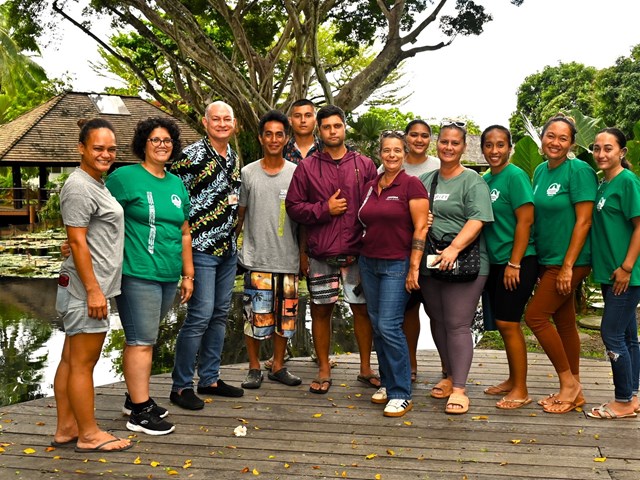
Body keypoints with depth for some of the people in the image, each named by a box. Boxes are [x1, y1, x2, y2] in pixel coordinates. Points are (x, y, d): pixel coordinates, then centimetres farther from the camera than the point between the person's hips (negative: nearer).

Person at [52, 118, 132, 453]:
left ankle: (65, 429, 24)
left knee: (71, 360, 14)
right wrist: (93, 290, -19)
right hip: (86, 289, -10)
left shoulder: (95, 184, 17)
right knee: (82, 363, -1)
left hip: (91, 287, 10)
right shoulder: (79, 187, -14)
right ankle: (88, 434, 9)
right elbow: (77, 242, -18)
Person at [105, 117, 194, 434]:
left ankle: (136, 397, 28)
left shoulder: (176, 184, 15)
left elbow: (184, 232, 19)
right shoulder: (125, 177, -4)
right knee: (142, 341, -3)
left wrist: (188, 274, 18)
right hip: (138, 274, -6)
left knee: (142, 338, 16)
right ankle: (139, 412, 5)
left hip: (168, 276, 6)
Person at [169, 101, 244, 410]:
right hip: (201, 248, -8)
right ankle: (181, 386, 4)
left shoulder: (234, 158, 12)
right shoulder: (191, 156, -11)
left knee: (220, 314, 12)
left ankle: (209, 379, 23)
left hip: (228, 248, 8)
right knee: (200, 315, -8)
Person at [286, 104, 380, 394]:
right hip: (320, 253, 0)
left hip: (358, 252, 0)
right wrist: (325, 209, -11)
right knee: (321, 310, 6)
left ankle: (366, 368, 22)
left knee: (362, 308, 7)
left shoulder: (365, 165, 6)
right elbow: (293, 206, 1)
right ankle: (324, 371, 20)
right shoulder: (307, 167, 4)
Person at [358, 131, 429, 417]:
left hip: (397, 265, -6)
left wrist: (414, 267, -14)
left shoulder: (412, 185, -7)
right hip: (369, 262, 6)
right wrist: (360, 258, 14)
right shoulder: (369, 187, 11)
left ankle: (401, 394, 0)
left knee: (389, 326, -10)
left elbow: (421, 228, -10)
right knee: (376, 325, 9)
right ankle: (387, 382, 23)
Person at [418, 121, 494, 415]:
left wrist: (454, 248, -27)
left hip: (462, 265, -6)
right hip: (429, 264, 7)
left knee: (457, 325, -7)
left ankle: (459, 389, -1)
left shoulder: (472, 181, -4)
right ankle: (450, 376, 30)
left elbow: (477, 220, -16)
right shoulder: (426, 180, 16)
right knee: (437, 322, 14)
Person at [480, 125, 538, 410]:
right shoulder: (484, 180, 10)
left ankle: (521, 391, 5)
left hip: (517, 262, -7)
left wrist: (514, 264, -18)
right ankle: (513, 380, 27)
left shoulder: (515, 176, -11)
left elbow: (525, 221, -16)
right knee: (504, 324, 13)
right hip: (494, 263, 7)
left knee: (508, 324, -6)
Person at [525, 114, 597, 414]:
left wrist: (568, 266, -19)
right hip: (547, 259, 7)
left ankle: (568, 381, 7)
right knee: (564, 322, 12)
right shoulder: (540, 171, 9)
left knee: (535, 316, -8)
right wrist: (537, 261, 12)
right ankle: (574, 391, 23)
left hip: (569, 261, -7)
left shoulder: (579, 171, -13)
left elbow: (583, 221, -17)